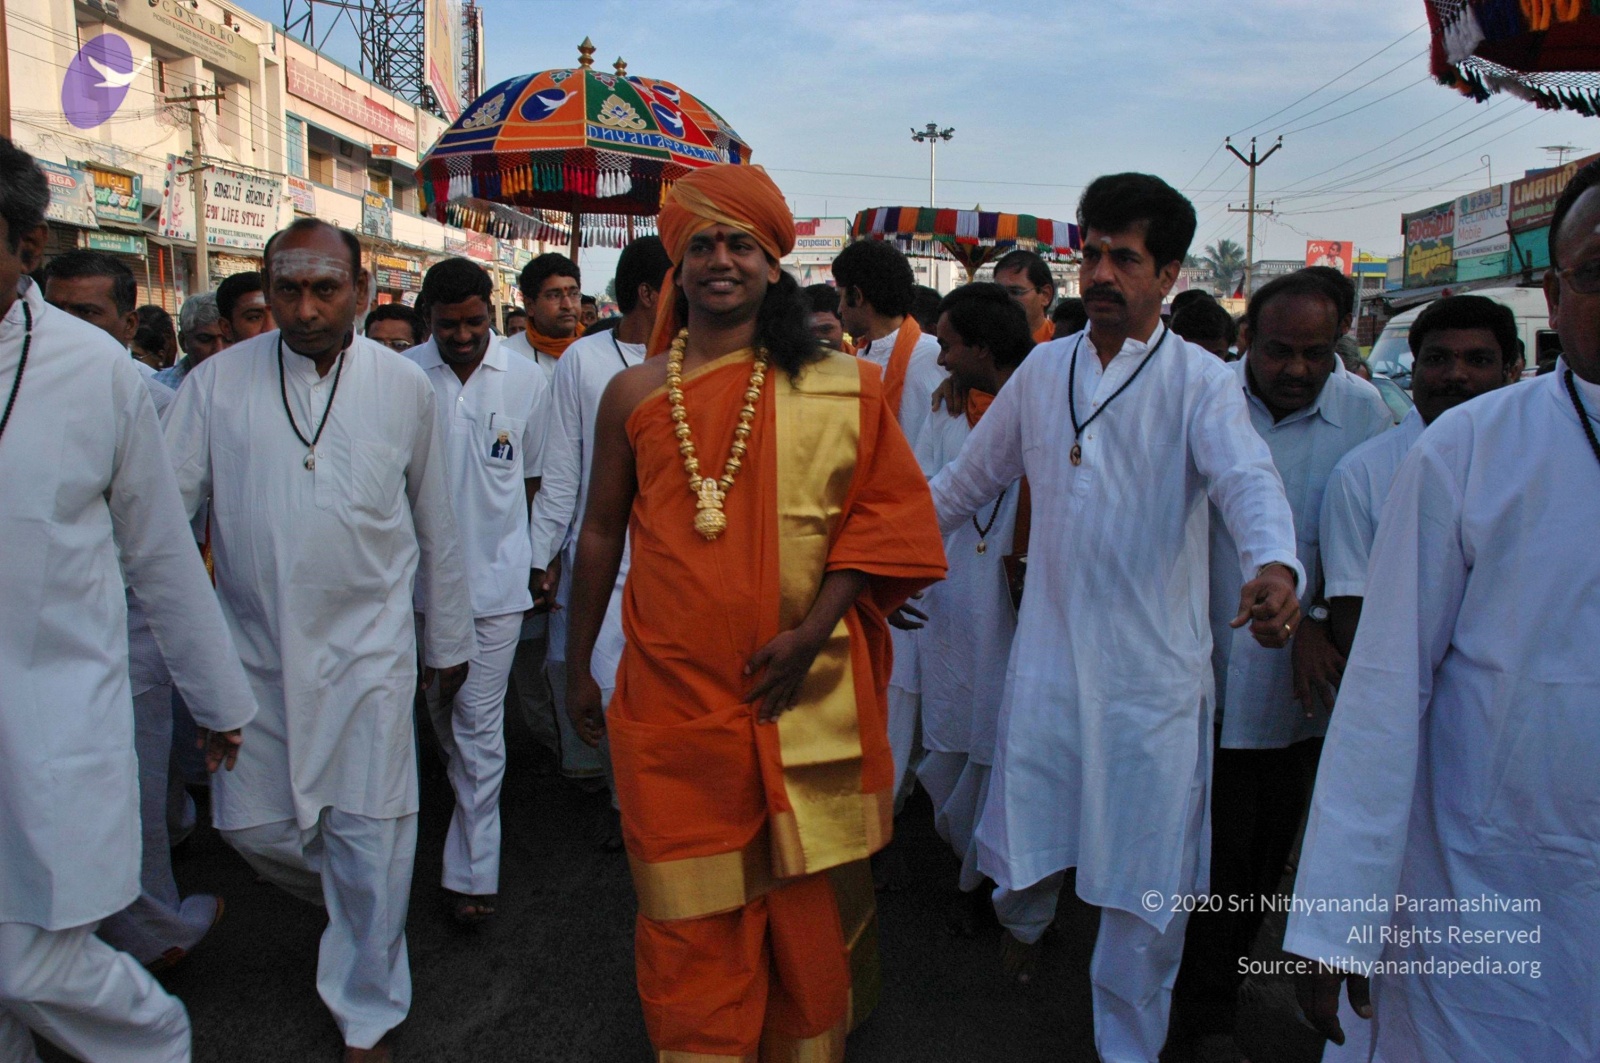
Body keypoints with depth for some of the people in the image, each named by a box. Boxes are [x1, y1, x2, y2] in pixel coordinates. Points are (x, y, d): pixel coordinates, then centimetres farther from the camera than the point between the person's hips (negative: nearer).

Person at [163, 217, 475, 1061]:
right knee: (252, 824, 11)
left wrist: (448, 638, 11)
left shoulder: (403, 387, -1)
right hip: (253, 644, 2)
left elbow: (435, 526, 6)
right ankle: (354, 902, 43)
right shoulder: (217, 383, -2)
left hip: (366, 643, -1)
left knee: (369, 832, 3)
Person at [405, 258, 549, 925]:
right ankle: (466, 791, 45)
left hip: (494, 576, -1)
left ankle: (473, 868, 8)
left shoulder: (525, 380, -1)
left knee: (480, 722, -1)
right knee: (440, 708, 18)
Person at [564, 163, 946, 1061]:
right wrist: (580, 667, 14)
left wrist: (814, 629, -12)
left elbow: (884, 511, -2)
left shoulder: (835, 389, 0)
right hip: (673, 693, 1)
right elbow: (602, 533, 11)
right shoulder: (634, 394, 4)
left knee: (809, 900, 13)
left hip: (802, 694, 0)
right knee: (691, 915, 10)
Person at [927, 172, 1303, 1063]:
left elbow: (1247, 478, -24)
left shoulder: (1200, 381, -5)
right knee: (1027, 826, 14)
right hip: (1049, 652, 3)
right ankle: (1025, 919, 50)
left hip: (1154, 666, -2)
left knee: (1147, 878, 5)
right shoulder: (1043, 370, 6)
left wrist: (1274, 564, -44)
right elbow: (968, 479, 17)